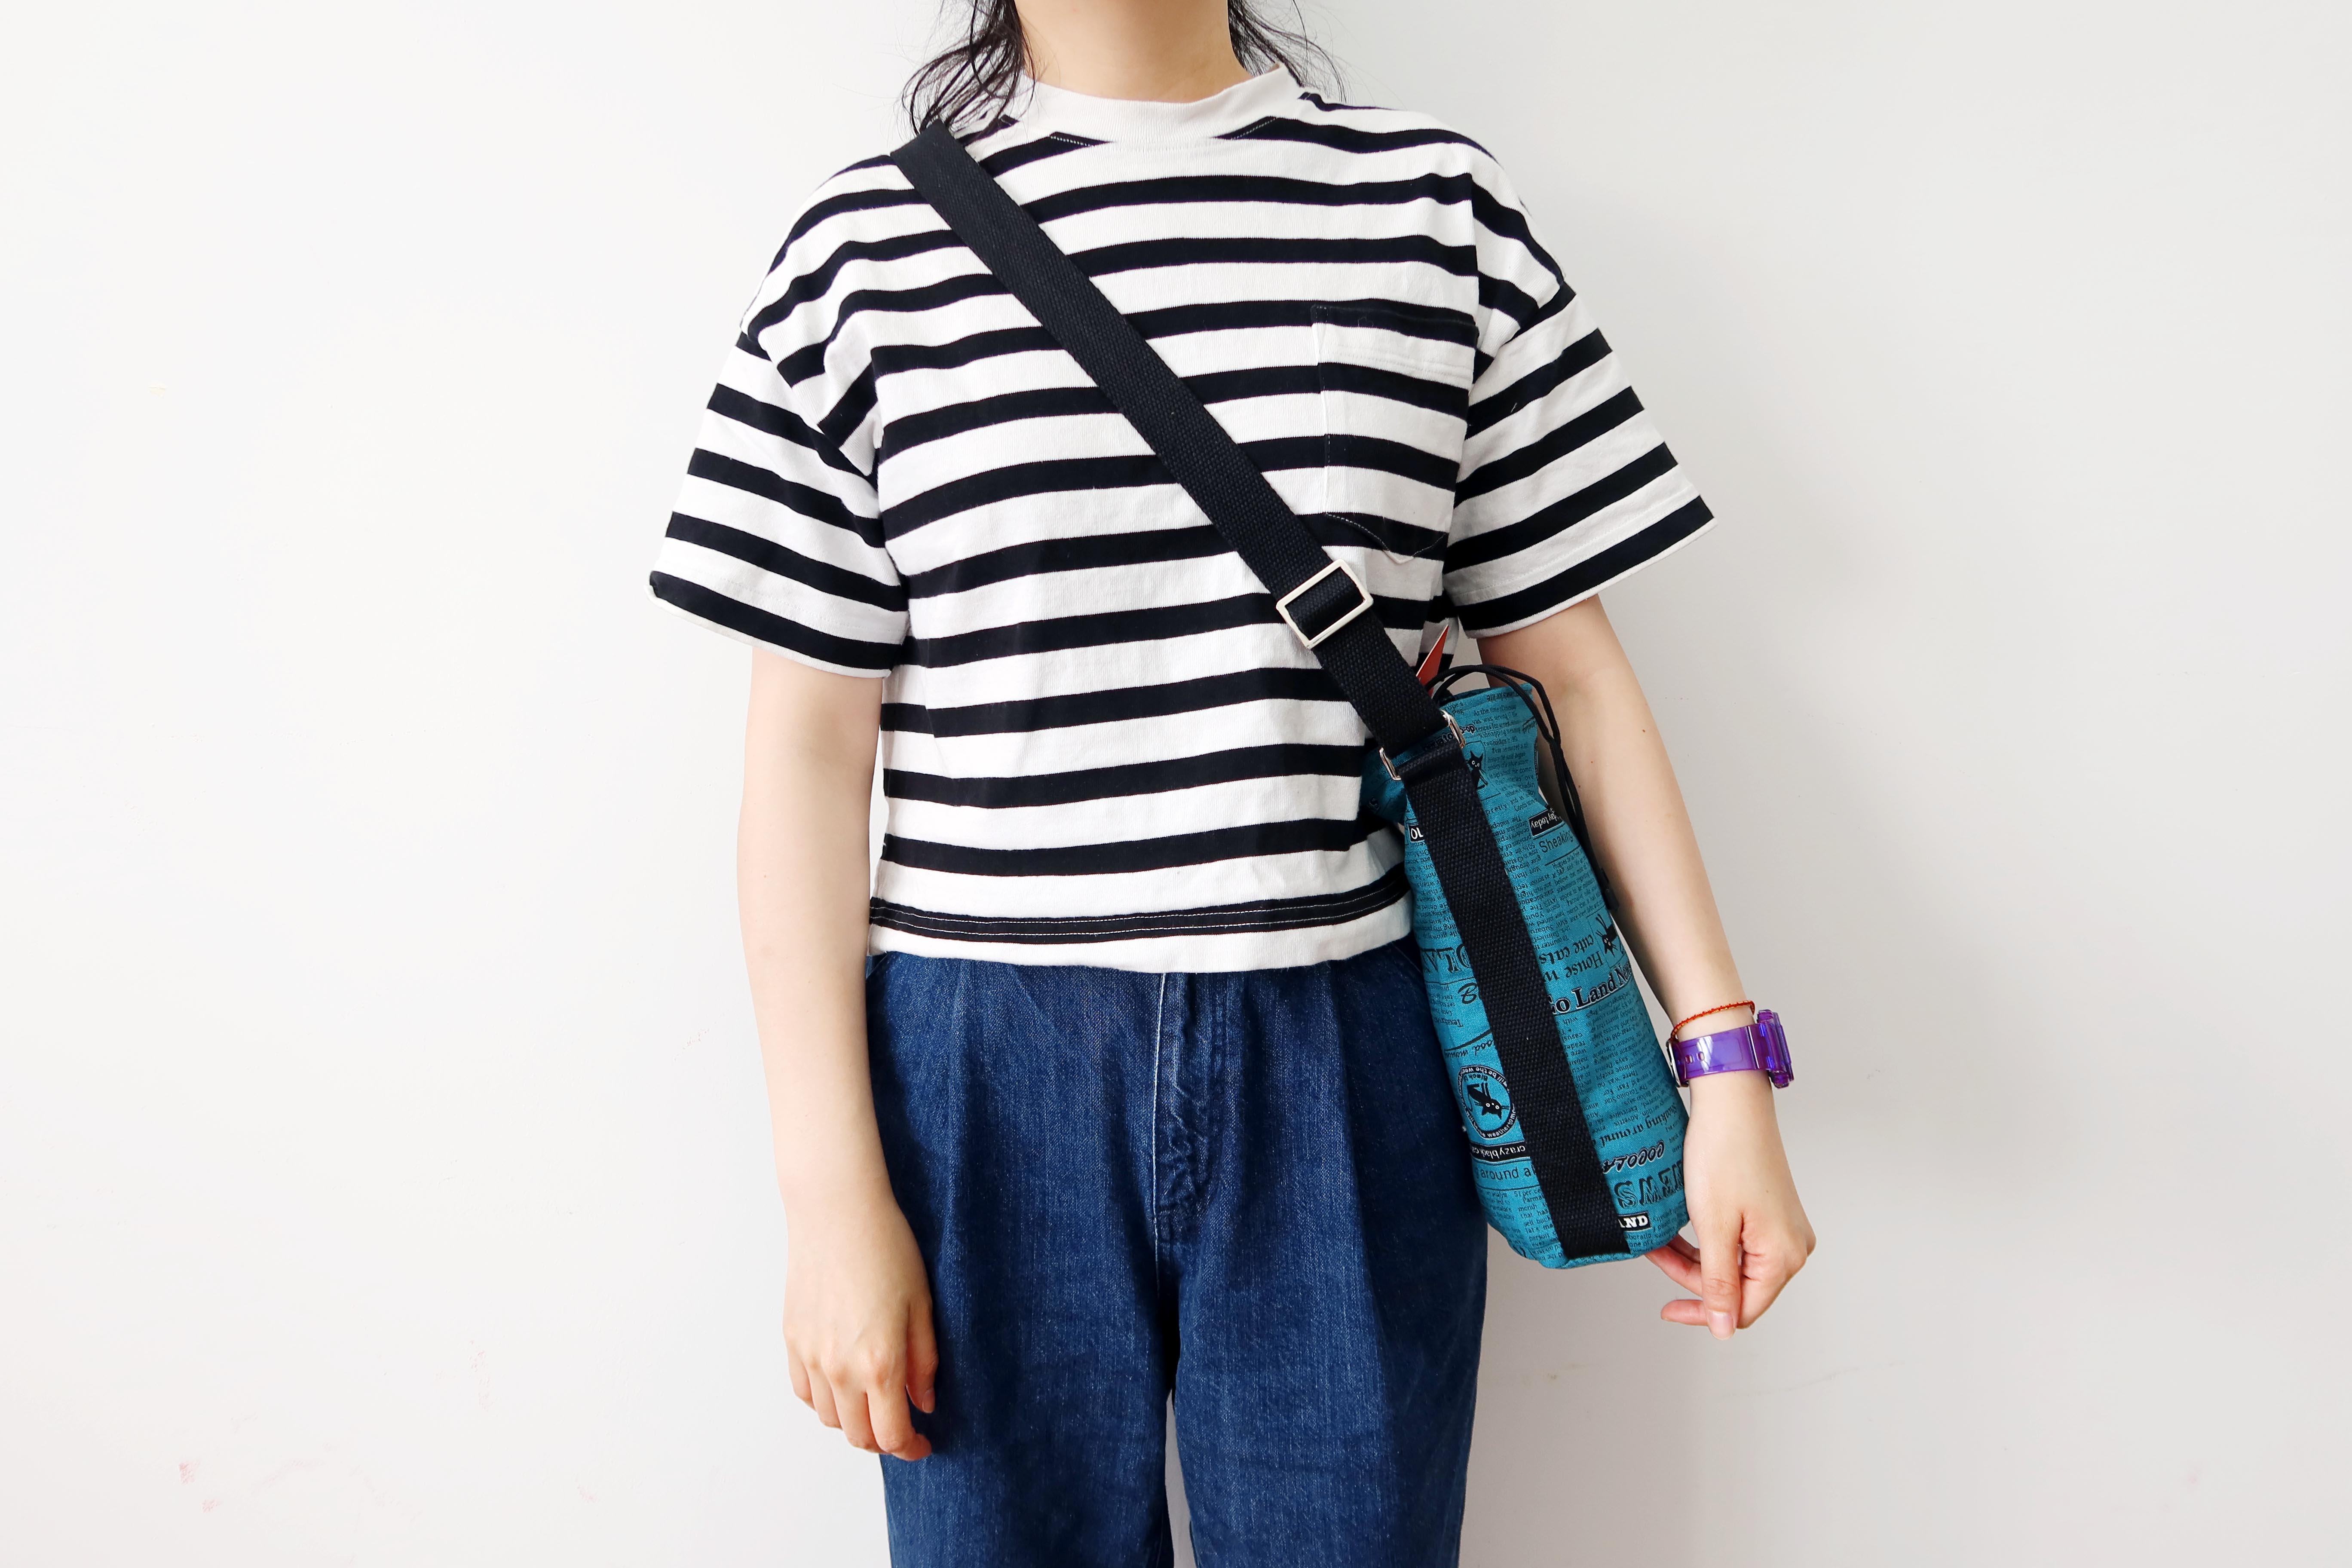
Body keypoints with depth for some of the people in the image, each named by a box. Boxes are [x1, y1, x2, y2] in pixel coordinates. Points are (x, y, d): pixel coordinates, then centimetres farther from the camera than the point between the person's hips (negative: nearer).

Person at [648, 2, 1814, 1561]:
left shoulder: (1434, 203, 6)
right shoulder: (872, 243, 3)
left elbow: (1572, 670, 5)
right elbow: (809, 749, 0)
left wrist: (1725, 1055, -1)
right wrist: (835, 1196, -3)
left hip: (1346, 1065, 1)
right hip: (988, 1079, 0)